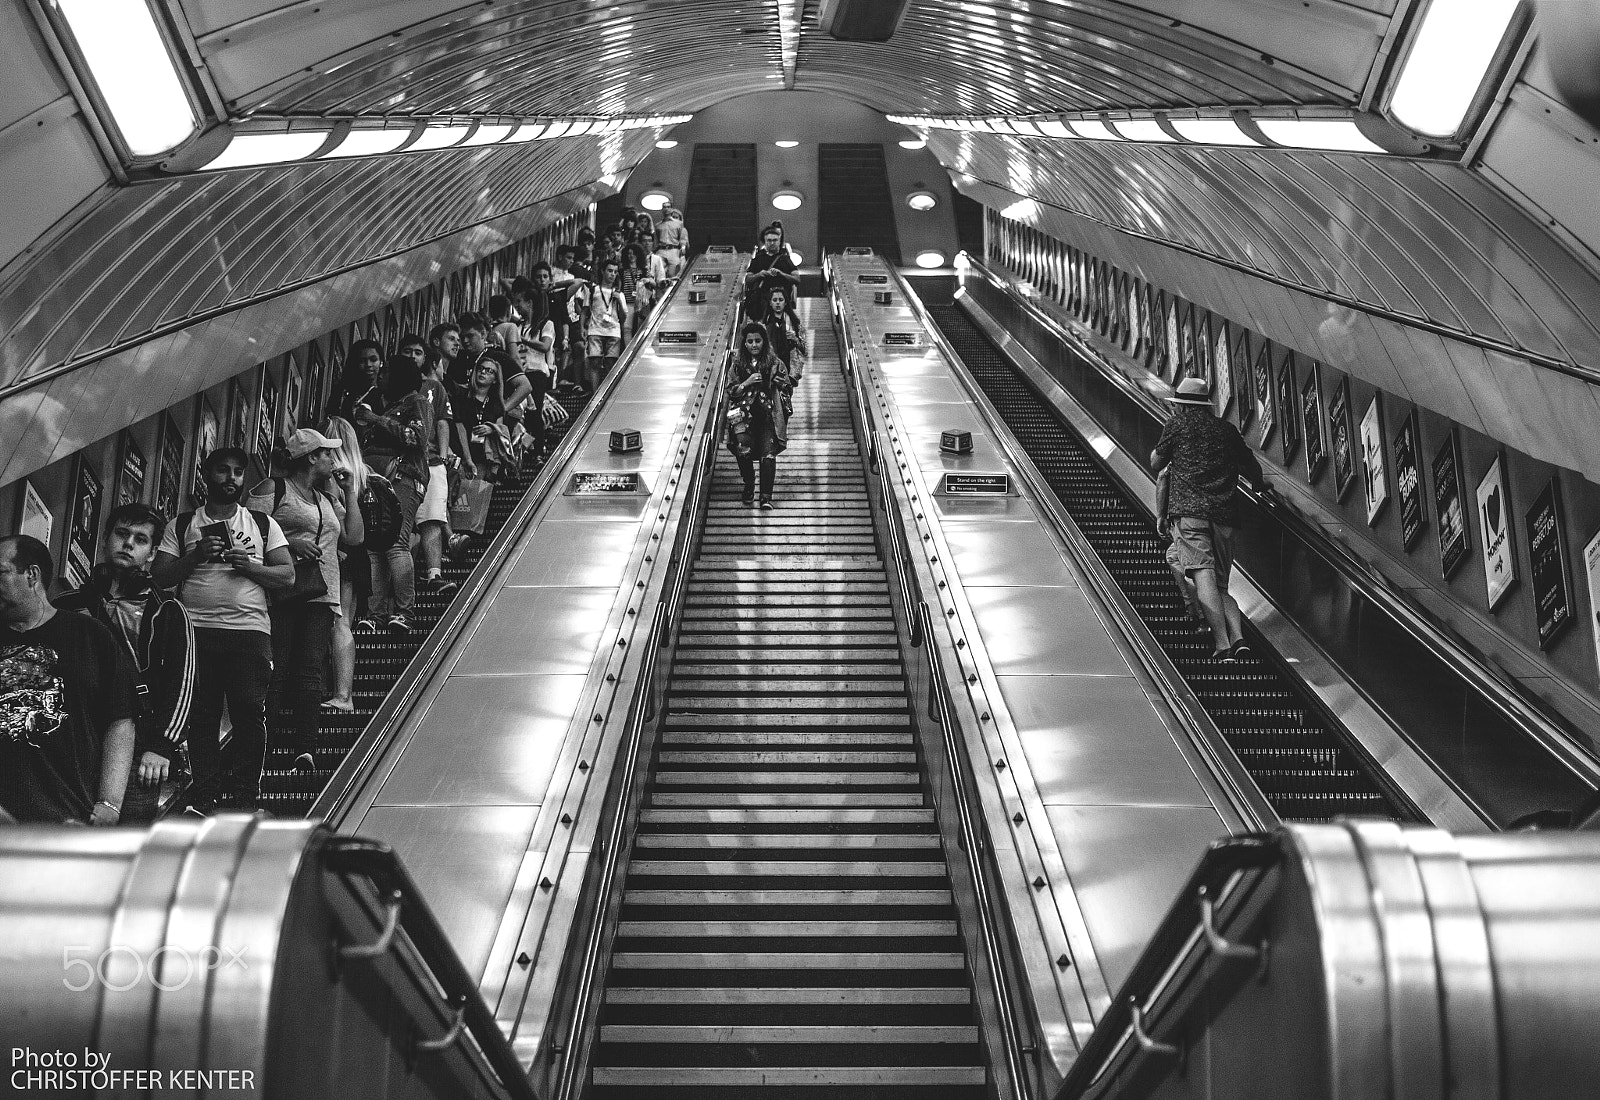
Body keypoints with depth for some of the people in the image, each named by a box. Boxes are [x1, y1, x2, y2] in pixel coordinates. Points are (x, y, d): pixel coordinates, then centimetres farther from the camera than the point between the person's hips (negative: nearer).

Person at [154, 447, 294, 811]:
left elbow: (287, 575, 8)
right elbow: (159, 576, 7)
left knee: (250, 713, -8)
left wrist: (248, 565, -7)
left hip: (250, 629, 0)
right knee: (201, 714, -2)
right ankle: (204, 796, 4)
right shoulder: (182, 525, 15)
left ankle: (245, 794, -2)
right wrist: (196, 555, -6)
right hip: (197, 630, 0)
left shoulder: (263, 523, 16)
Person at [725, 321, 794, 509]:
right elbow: (730, 391, 6)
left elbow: (788, 389, 10)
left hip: (768, 416, -1)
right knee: (743, 451, -17)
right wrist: (747, 383, -8)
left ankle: (766, 497, -13)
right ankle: (749, 487, 10)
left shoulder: (775, 363, 5)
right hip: (744, 415, 1)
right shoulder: (737, 364, 9)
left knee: (769, 453, -15)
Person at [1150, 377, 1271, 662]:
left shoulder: (1178, 423, 10)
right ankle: (1238, 638, -11)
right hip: (1225, 515, 4)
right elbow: (1252, 468, 30)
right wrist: (1260, 485, 52)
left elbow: (1155, 464, 18)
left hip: (1188, 510, -4)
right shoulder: (1227, 429, 21)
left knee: (1203, 576, -16)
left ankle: (1223, 645, -30)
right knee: (1221, 585, 11)